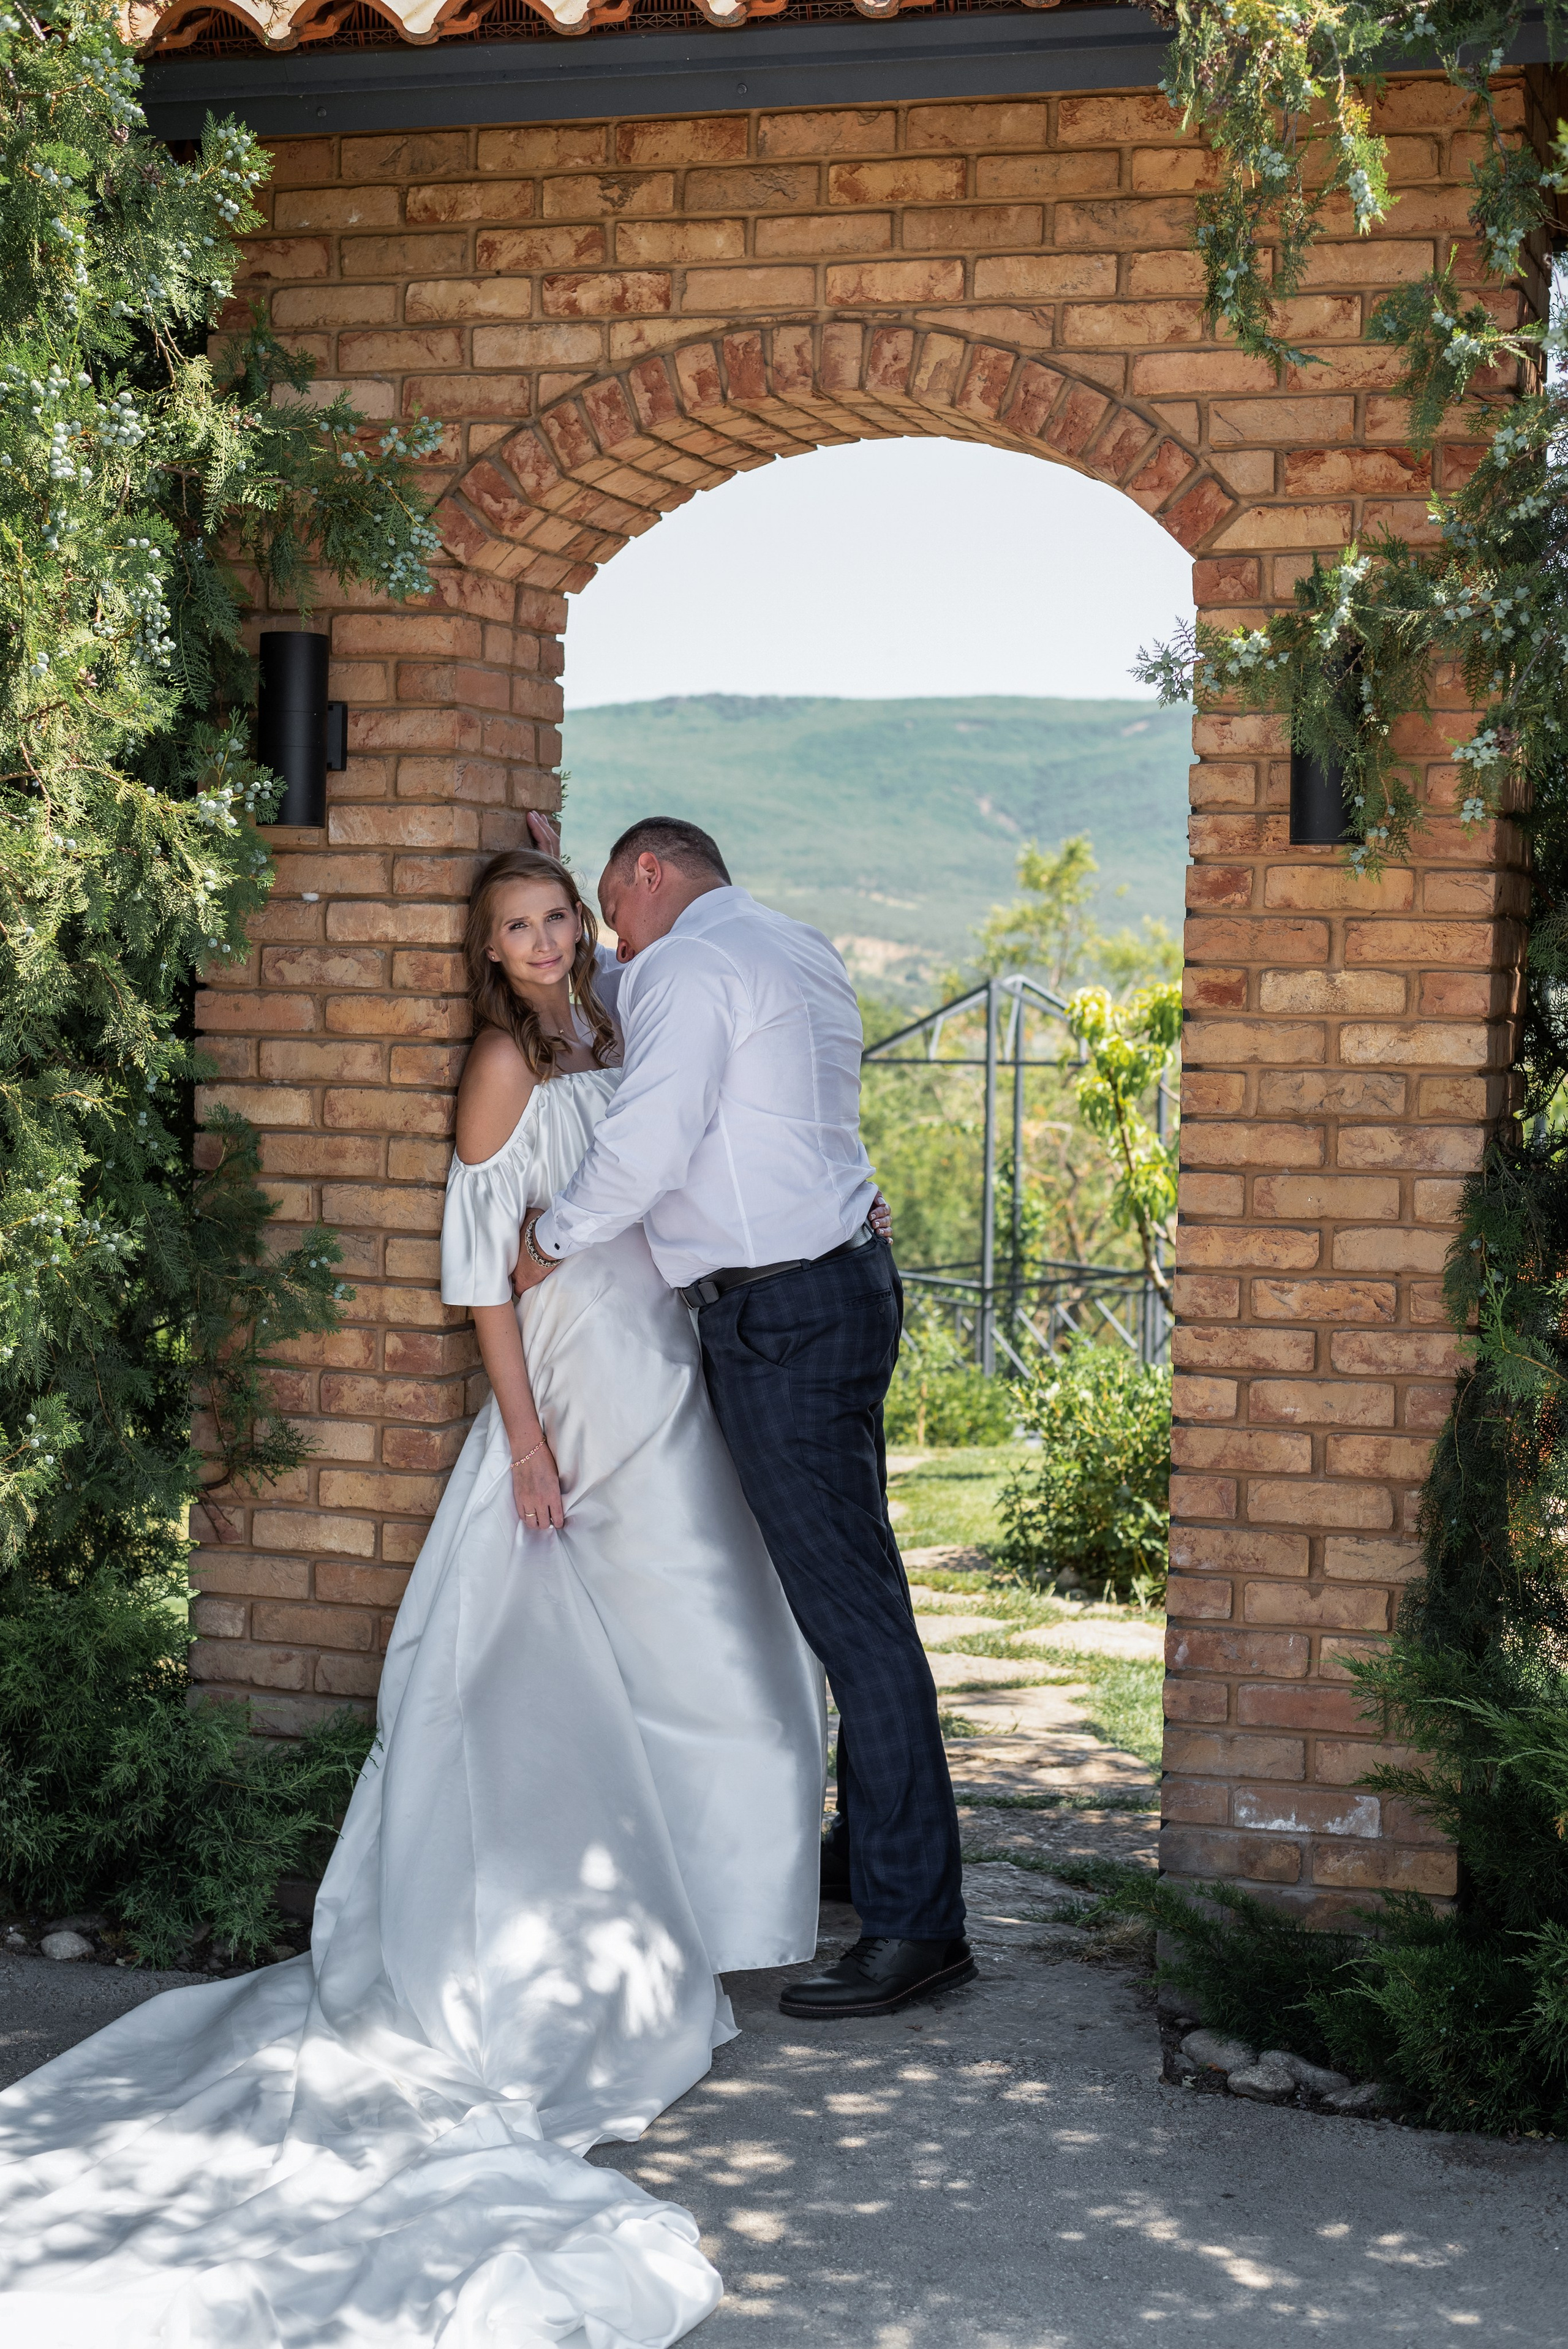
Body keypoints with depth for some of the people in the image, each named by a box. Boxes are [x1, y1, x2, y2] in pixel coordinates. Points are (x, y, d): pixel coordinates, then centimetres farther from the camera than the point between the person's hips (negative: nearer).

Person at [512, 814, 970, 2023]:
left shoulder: (689, 965, -10)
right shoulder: (799, 949, 19)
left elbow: (646, 1145, -18)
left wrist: (551, 1242, -4)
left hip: (779, 1313, -10)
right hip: (845, 1278, 10)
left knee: (851, 1607, -9)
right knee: (855, 1590, 17)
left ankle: (917, 1921, -6)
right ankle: (872, 1847, 29)